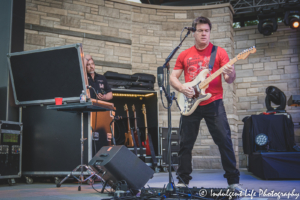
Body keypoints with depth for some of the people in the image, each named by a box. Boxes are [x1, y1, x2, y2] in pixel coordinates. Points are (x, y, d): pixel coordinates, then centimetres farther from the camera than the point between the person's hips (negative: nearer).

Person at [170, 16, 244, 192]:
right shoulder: (184, 55, 9)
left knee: (224, 141, -4)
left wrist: (231, 75, -28)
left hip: (214, 103, -2)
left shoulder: (219, 52, 2)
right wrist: (182, 88, -10)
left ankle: (233, 180, 9)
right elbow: (173, 77, 10)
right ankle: (183, 180, 19)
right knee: (186, 143, 7)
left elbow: (229, 79, -5)